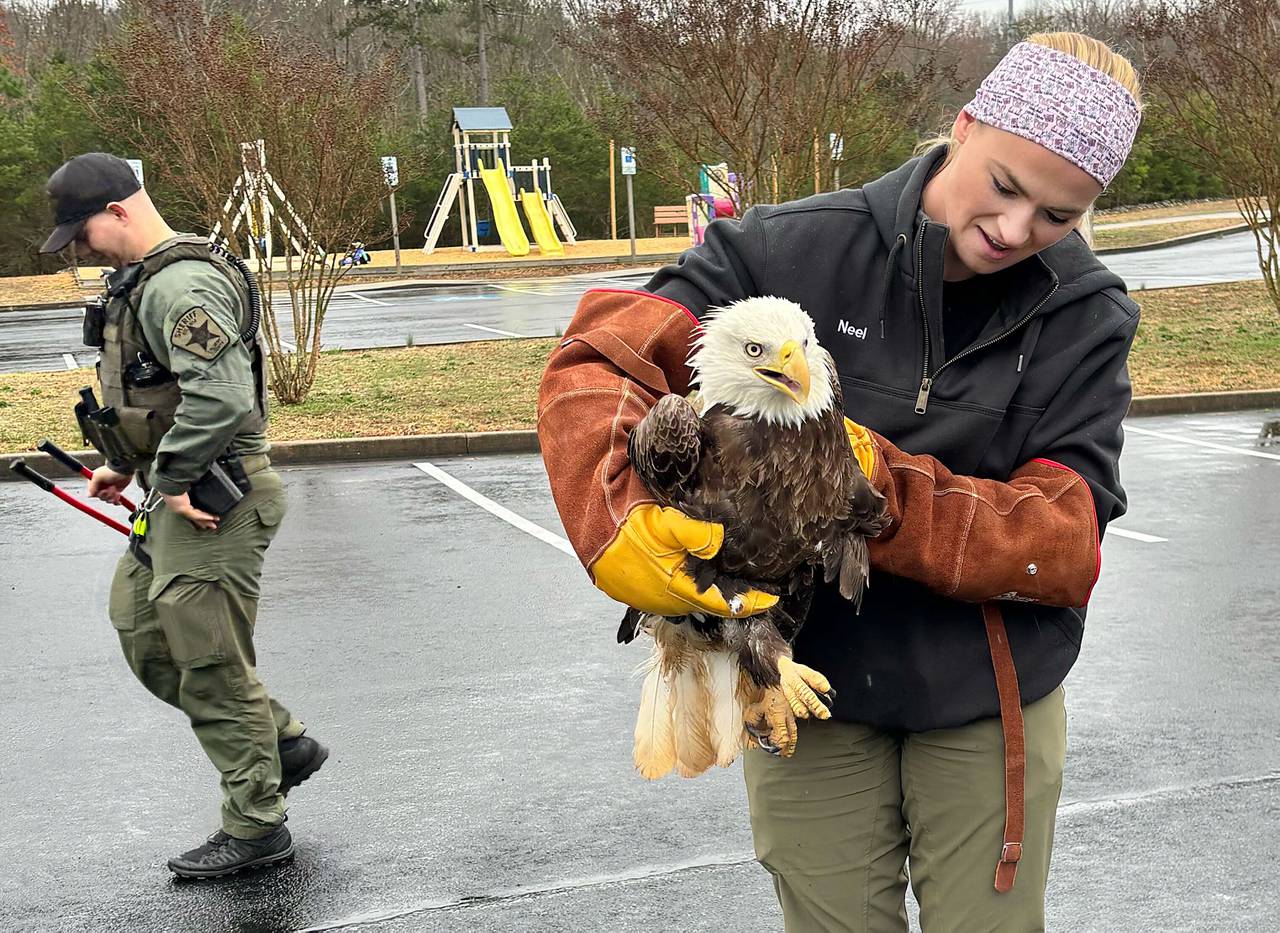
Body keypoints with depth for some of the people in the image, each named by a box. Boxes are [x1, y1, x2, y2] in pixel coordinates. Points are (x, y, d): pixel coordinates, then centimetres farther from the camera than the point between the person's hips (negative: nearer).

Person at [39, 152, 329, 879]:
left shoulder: (180, 285, -20)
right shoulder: (143, 281, 14)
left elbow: (221, 395, -32)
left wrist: (173, 479, -22)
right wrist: (132, 466, 21)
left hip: (212, 501, -11)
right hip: (178, 497, 11)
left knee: (212, 667, -2)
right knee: (143, 636, 17)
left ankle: (256, 827, 13)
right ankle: (284, 742, 27)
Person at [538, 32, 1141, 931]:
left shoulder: (1085, 317, -7)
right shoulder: (798, 250, -12)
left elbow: (1067, 539, -15)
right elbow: (598, 362, -17)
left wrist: (891, 496, -31)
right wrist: (619, 528, -36)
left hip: (989, 701, 1)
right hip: (809, 688, -1)